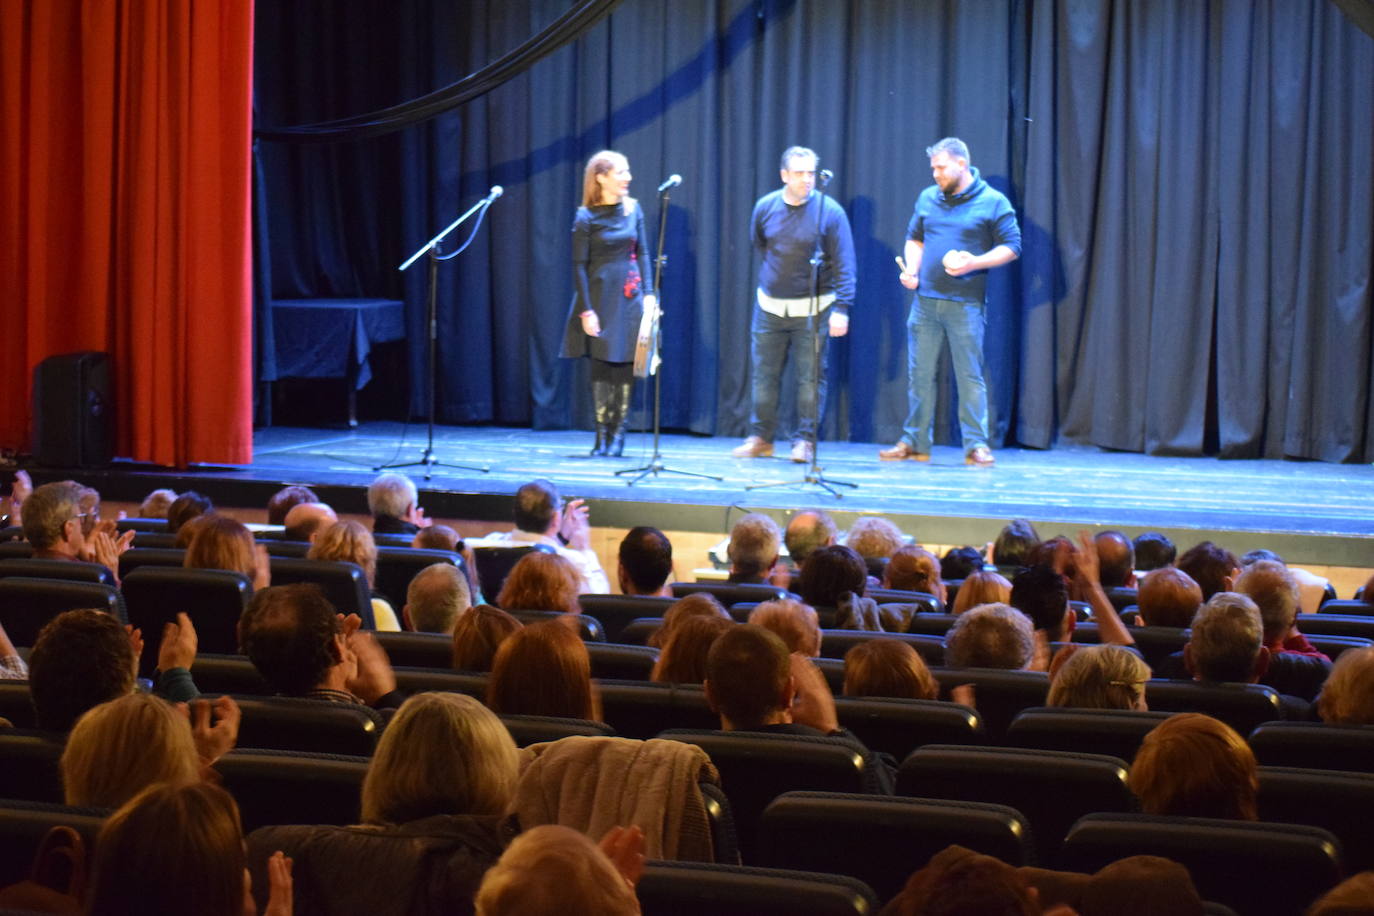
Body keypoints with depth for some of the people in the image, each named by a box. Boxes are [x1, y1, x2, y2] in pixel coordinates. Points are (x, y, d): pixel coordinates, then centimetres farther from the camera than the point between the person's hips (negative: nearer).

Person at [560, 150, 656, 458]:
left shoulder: (633, 209, 6)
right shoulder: (586, 217, -5)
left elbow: (643, 253, 9)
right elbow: (579, 265, -6)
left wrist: (649, 293, -1)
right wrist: (586, 310, -11)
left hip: (630, 297, 3)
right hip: (600, 296, -3)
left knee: (625, 364, 1)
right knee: (601, 364, 1)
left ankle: (618, 435, 7)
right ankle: (602, 435, 9)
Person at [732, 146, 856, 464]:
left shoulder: (829, 211, -11)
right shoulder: (765, 207, 0)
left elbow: (844, 265, -11)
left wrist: (841, 308, -17)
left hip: (812, 310, -3)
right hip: (769, 307, 4)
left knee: (810, 377, -1)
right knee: (764, 375, 8)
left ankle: (804, 441, 7)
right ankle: (760, 438, 18)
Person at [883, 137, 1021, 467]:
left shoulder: (993, 202, -1)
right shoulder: (928, 198, 13)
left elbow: (1011, 247, -3)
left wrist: (974, 263, -17)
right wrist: (911, 269, 3)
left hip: (966, 303, -4)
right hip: (925, 300, 5)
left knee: (970, 375, -4)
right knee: (920, 374, 7)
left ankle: (976, 444, 0)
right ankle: (915, 442, 14)